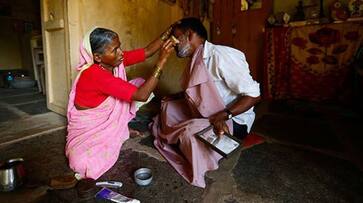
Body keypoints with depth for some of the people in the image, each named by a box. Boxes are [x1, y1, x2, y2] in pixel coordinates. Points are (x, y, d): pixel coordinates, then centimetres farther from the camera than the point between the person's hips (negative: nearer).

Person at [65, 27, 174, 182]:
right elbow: (142, 95, -41)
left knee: (140, 83, -5)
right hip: (88, 126, -7)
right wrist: (161, 61, -43)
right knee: (83, 164, -31)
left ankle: (121, 129, 6)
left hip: (108, 118, 7)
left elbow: (147, 51, -11)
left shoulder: (115, 60, -13)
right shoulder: (95, 75, -36)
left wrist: (168, 33, -24)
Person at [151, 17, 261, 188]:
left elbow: (253, 94, -25)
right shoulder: (196, 60, 4)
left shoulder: (220, 55, -24)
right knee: (168, 106, 10)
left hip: (232, 121, -9)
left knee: (189, 131, -32)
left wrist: (223, 115, -34)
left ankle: (199, 171, -3)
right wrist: (172, 97, 7)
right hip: (203, 115, 9)